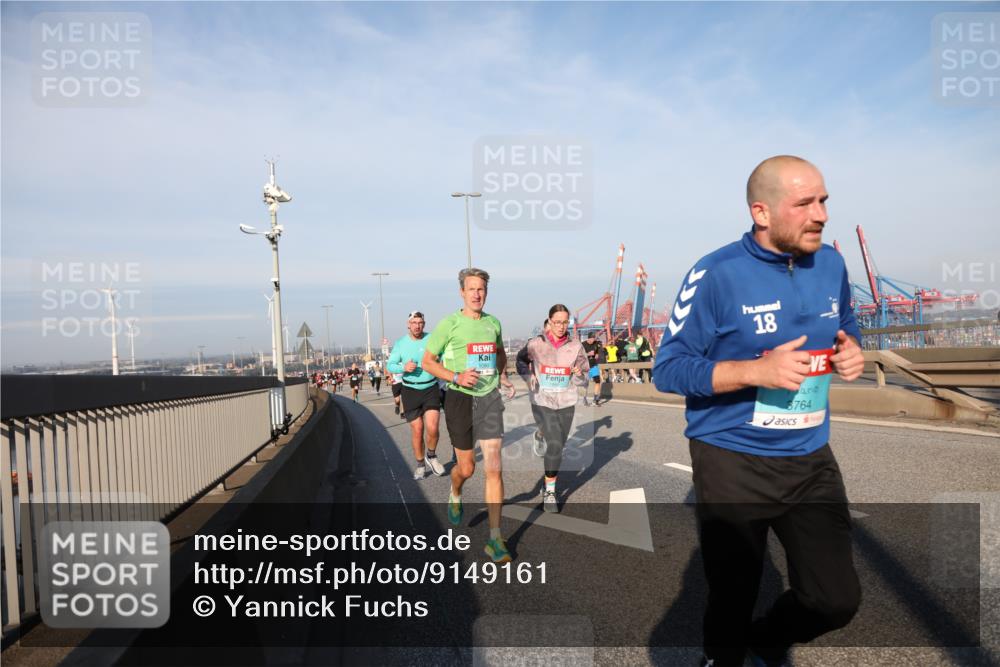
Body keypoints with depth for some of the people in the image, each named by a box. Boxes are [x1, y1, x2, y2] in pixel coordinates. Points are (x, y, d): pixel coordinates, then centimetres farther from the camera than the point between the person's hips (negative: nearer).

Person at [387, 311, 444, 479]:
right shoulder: (401, 343, 1)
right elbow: (390, 365, 2)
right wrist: (404, 367, -18)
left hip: (431, 388, 0)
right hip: (410, 391, 1)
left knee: (432, 428, -12)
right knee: (417, 430, 3)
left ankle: (431, 456, 17)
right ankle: (420, 465, 23)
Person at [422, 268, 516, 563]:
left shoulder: (493, 323, 8)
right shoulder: (449, 323, -6)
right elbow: (428, 361, -3)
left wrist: (502, 375, 10)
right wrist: (457, 377, -18)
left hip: (490, 398, 3)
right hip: (460, 398, -3)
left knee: (494, 468, -3)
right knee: (466, 467, 8)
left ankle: (495, 539, 6)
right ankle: (455, 495, 46)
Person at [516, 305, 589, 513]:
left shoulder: (576, 346, -3)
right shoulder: (536, 344, -8)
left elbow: (584, 380, 2)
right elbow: (521, 361, 11)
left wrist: (579, 375, -20)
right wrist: (528, 376, -6)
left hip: (566, 404, 3)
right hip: (542, 403, -3)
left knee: (558, 446, 14)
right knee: (554, 445, -15)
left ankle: (549, 482, 37)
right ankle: (549, 492, 2)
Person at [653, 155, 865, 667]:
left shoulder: (830, 263, 3)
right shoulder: (716, 275, -17)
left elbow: (845, 331, 19)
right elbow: (667, 369, -16)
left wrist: (851, 352, -5)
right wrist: (757, 370, -27)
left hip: (811, 459, 5)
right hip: (733, 462, -5)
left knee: (837, 600, 10)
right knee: (732, 601, 12)